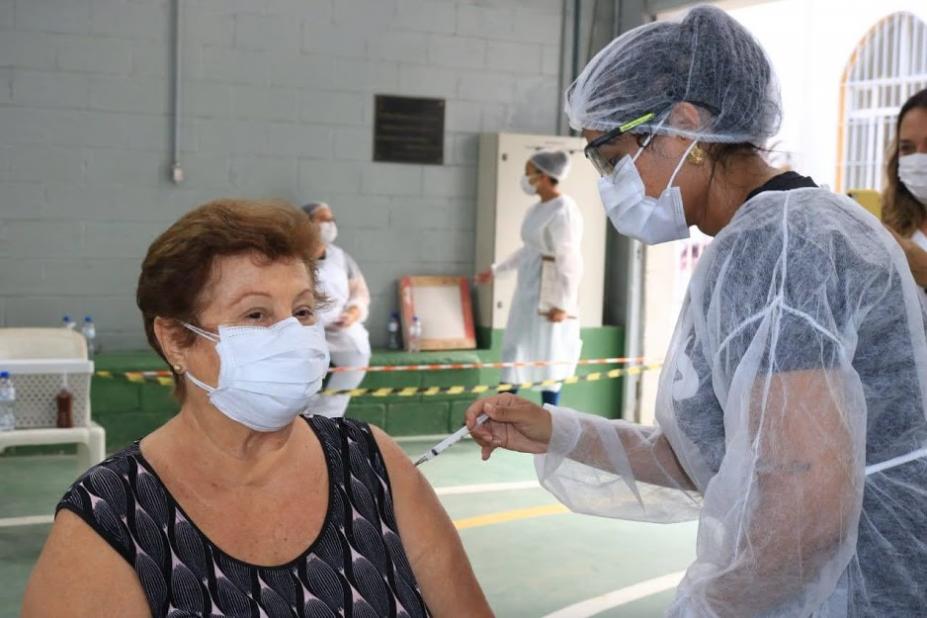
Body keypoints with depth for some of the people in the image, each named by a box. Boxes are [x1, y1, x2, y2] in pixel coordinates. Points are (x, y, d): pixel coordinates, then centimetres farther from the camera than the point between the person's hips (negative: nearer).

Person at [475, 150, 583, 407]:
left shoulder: (563, 211, -18)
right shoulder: (536, 210, 11)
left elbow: (570, 262, -21)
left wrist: (562, 305, -23)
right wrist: (496, 270, 26)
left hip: (551, 297, -9)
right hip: (529, 292, 10)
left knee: (548, 360, -1)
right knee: (515, 356, 12)